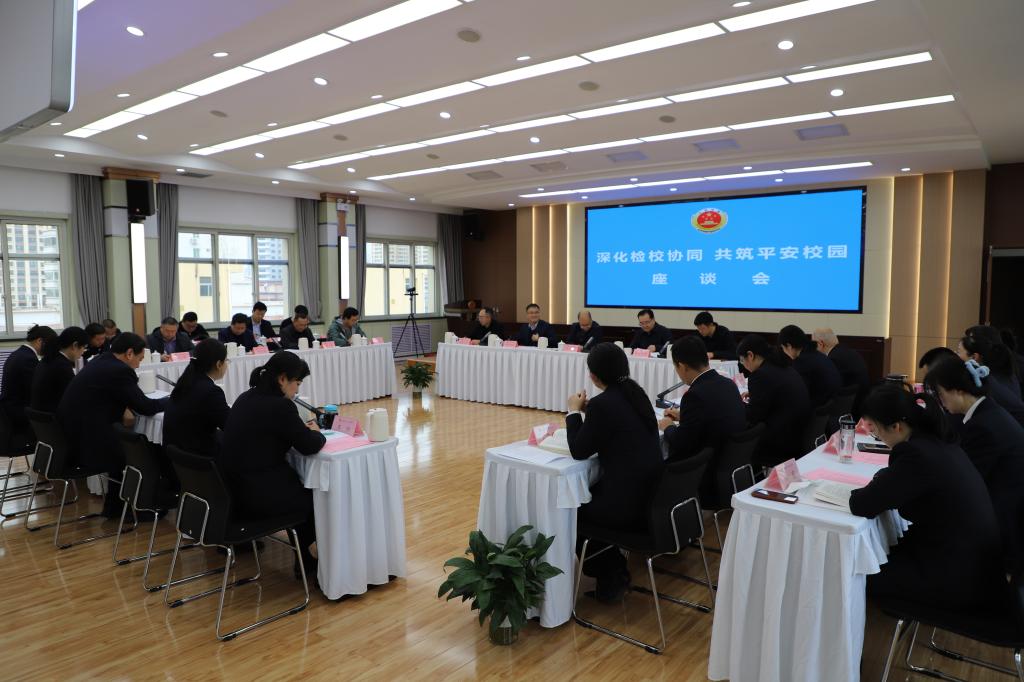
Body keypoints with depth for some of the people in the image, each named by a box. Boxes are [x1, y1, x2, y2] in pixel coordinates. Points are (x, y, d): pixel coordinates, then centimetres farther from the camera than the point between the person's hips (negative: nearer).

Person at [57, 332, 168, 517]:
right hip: (86, 442, -9)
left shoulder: (100, 362, 10)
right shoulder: (120, 371, -17)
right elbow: (145, 407, -12)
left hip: (68, 438, 9)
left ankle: (114, 507, 29)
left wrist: (125, 406, 6)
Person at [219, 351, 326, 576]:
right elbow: (310, 446, -15)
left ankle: (303, 555, 31)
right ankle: (305, 558, 33)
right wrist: (315, 432, 6)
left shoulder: (247, 398, 6)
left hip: (232, 488, 8)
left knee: (303, 486, 24)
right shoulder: (279, 405, -20)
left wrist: (302, 429, 9)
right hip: (257, 495, -8)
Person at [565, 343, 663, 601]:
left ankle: (609, 577, 30)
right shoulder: (635, 393, 6)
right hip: (653, 495, 8)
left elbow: (579, 451, -9)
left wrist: (574, 411, 2)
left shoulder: (603, 403, -18)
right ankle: (613, 569, 32)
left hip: (628, 502, -8)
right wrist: (589, 410, 14)